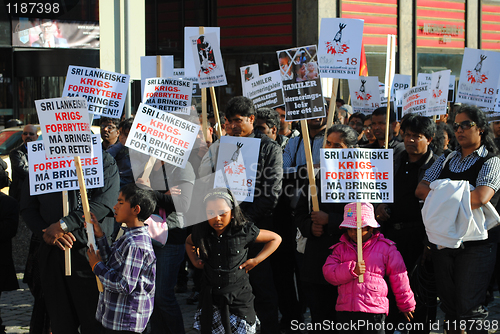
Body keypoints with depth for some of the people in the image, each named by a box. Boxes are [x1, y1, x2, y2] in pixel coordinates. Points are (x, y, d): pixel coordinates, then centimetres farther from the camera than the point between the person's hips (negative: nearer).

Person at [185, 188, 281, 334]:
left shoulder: (244, 231, -11)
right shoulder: (201, 232, -2)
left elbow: (276, 239, 2)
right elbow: (189, 242, 24)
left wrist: (255, 260, -5)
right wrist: (195, 261, 9)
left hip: (239, 298, -3)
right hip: (210, 298, 3)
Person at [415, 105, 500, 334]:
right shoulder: (446, 160, 14)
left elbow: (481, 197, -21)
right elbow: (421, 190, 3)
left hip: (475, 243, -6)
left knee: (469, 308, -8)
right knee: (448, 303, 11)